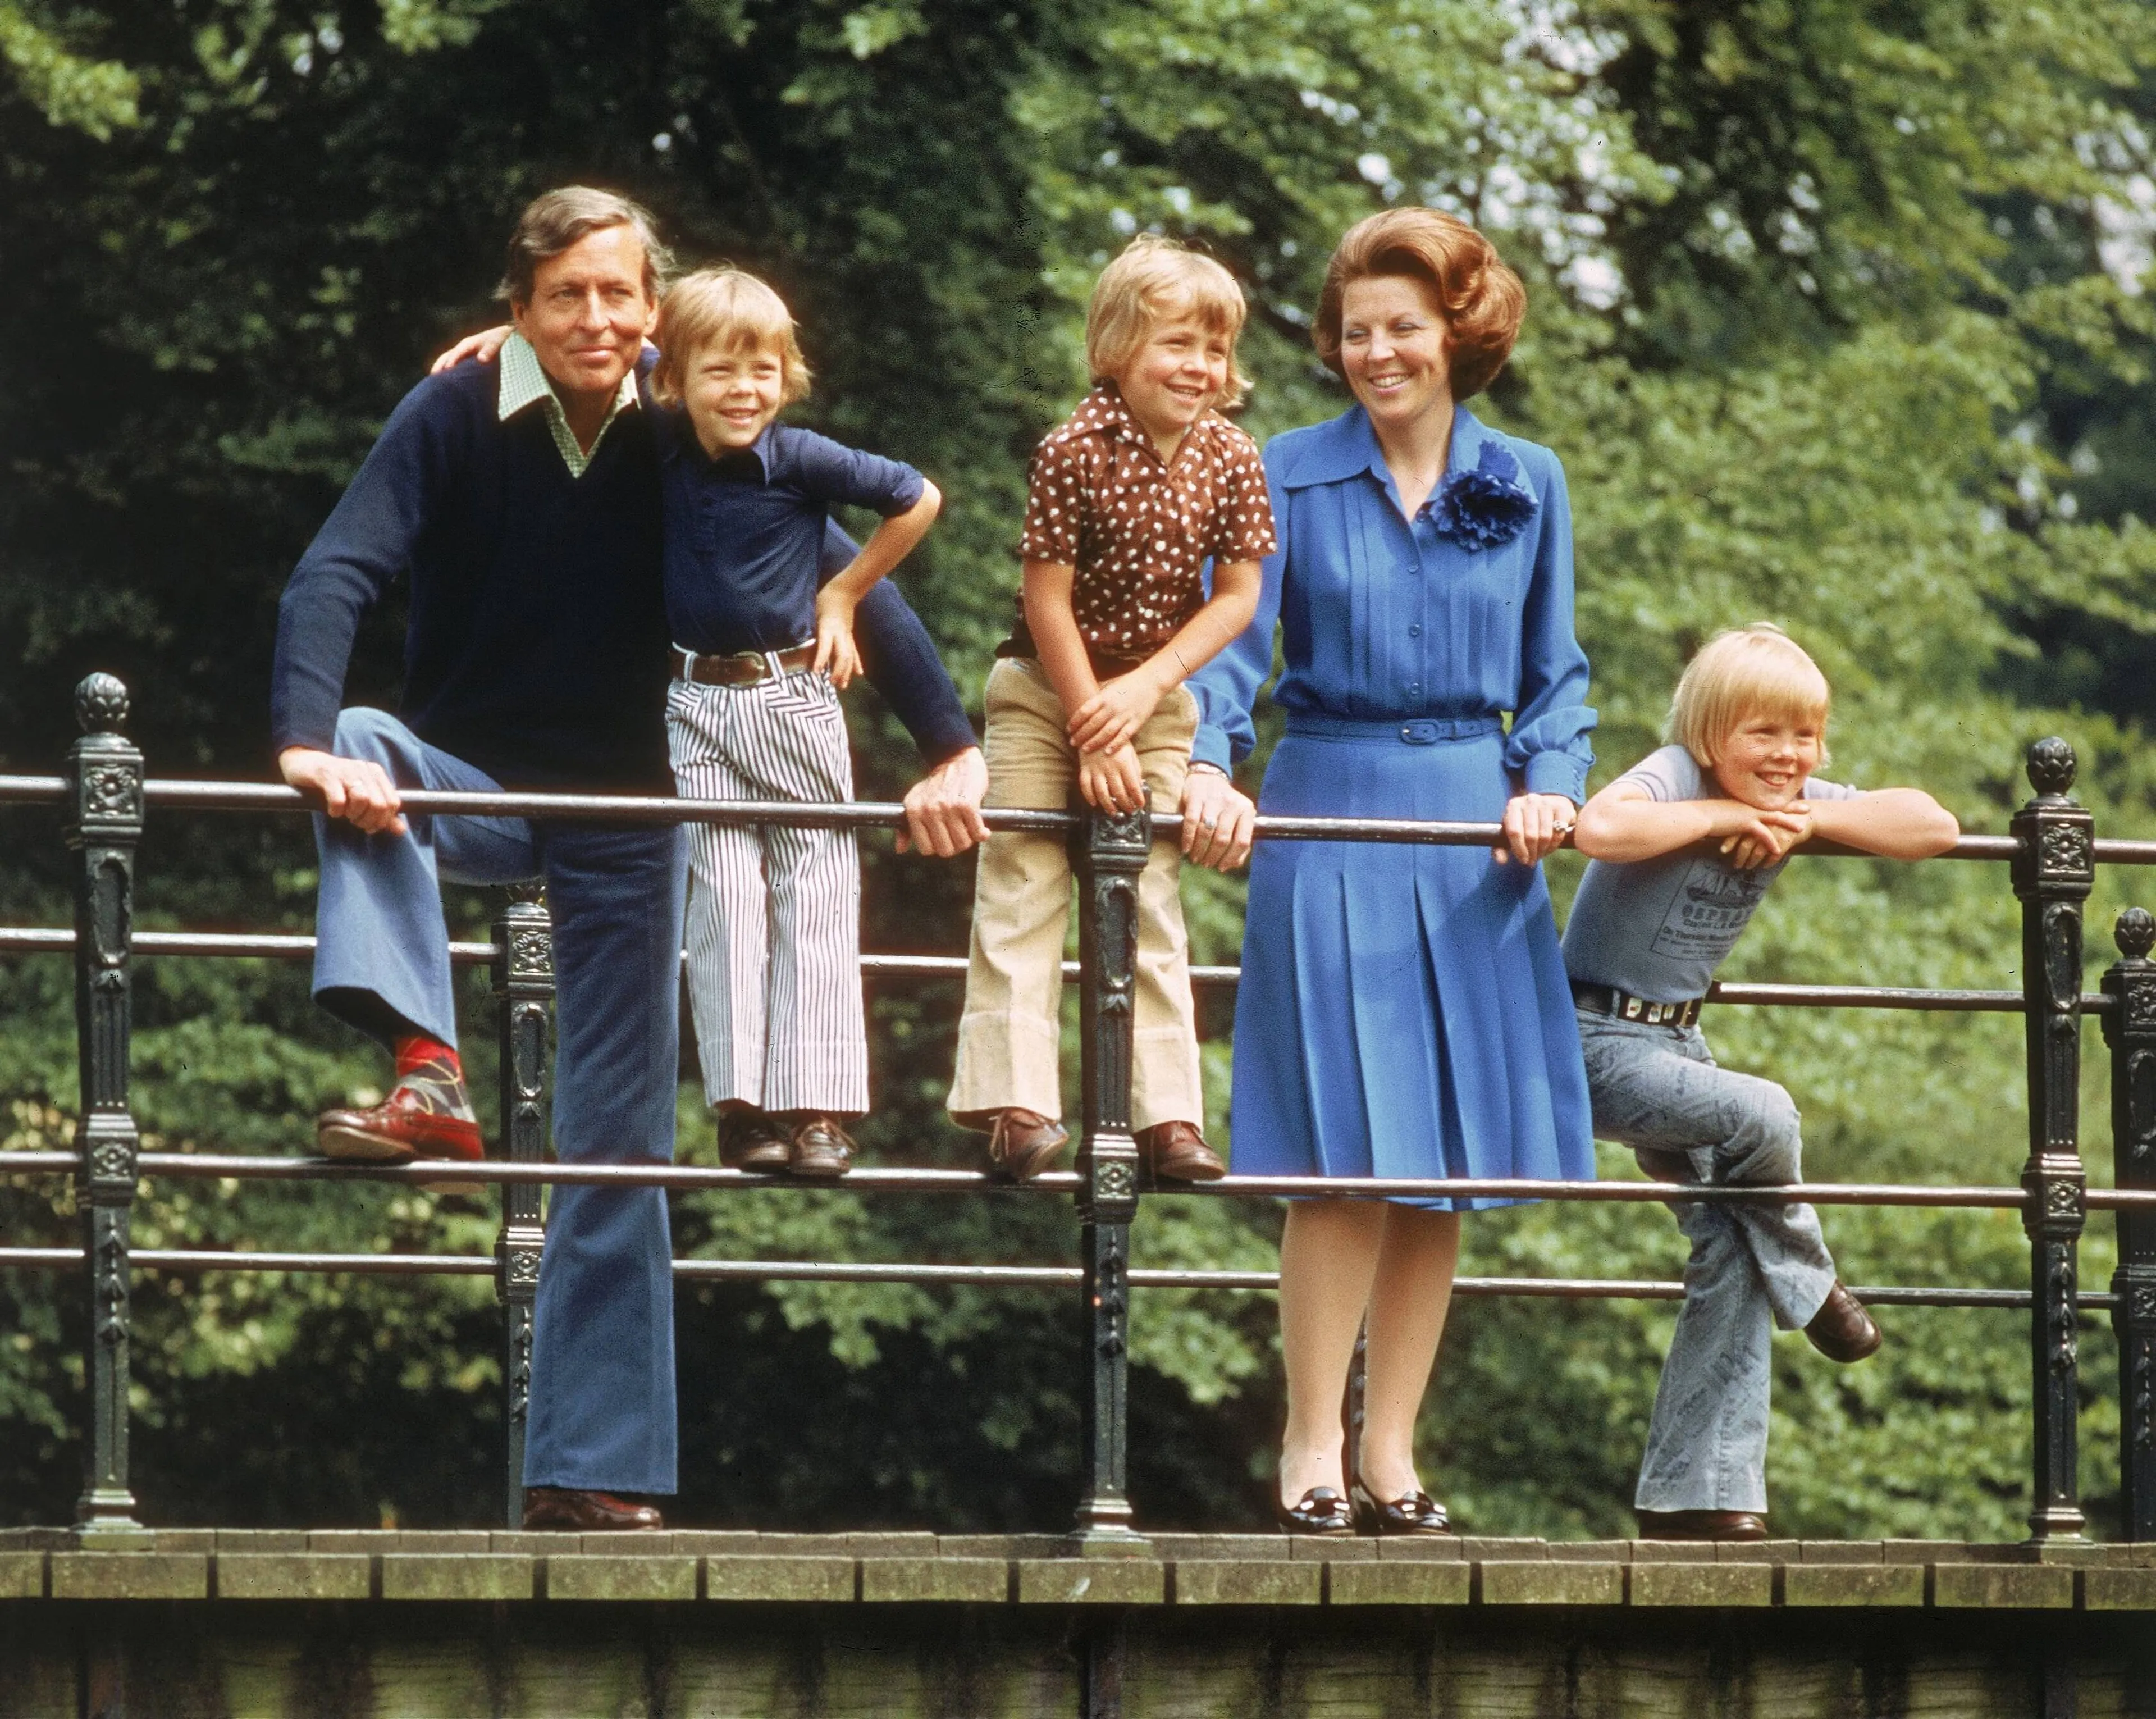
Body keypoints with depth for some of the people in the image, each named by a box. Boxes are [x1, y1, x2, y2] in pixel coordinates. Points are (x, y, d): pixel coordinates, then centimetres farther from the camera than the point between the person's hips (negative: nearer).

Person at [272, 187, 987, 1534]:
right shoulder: (457, 420, -15)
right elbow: (339, 575, -27)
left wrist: (954, 749, -22)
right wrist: (311, 743, -45)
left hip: (626, 819, 1)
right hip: (473, 789, -1)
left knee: (622, 1145, 0)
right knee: (366, 756, -36)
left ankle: (589, 1474, 5)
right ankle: (429, 1079, -46)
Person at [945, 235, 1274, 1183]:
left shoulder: (1232, 463, -5)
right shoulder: (1075, 453, -18)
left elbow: (1237, 595, -2)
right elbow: (1048, 596, -15)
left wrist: (1145, 689, -13)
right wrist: (1092, 732, -14)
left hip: (1154, 698, 4)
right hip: (1046, 692, -4)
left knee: (1150, 908, 5)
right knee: (1022, 894, -7)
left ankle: (1167, 1115, 4)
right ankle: (1015, 1105, -8)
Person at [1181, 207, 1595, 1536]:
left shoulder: (1528, 485, 9)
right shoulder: (1295, 477, 2)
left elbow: (1555, 677, 12)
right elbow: (1233, 641, -4)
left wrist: (1549, 785, -7)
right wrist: (1210, 767, -22)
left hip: (1476, 835, 3)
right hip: (1331, 827, -3)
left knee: (1445, 1166, 3)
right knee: (1347, 1155, -9)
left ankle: (1391, 1452, 11)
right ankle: (1312, 1456, -3)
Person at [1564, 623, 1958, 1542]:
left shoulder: (1794, 803, 1)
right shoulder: (1672, 778, -18)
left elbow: (1933, 827, -6)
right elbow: (1601, 828, -42)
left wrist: (1808, 821, -18)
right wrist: (1722, 816, -30)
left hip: (1678, 1044, 8)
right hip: (1598, 1043, -8)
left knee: (1730, 1256, 0)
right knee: (1763, 1116, -30)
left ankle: (1696, 1496, 5)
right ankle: (1807, 1282, 0)